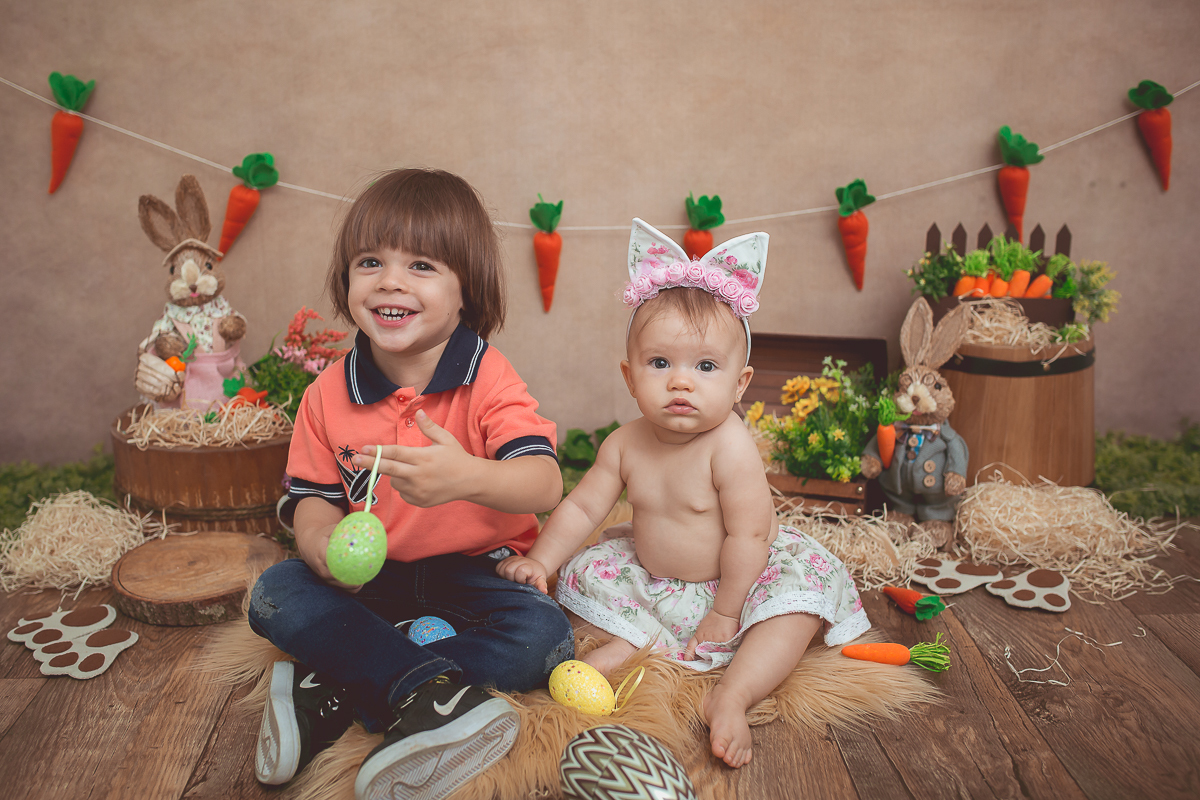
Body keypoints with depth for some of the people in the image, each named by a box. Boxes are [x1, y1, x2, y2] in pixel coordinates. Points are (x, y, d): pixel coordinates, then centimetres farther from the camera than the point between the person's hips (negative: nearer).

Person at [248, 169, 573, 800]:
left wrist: (468, 477, -50)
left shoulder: (487, 379, -16)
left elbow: (545, 484, -28)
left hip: (477, 570, -2)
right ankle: (436, 686, -30)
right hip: (375, 573, 3)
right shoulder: (329, 394, -3)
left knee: (542, 638, -28)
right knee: (275, 595, -20)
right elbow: (314, 498, 1)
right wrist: (324, 544, -25)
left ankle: (335, 689, -25)